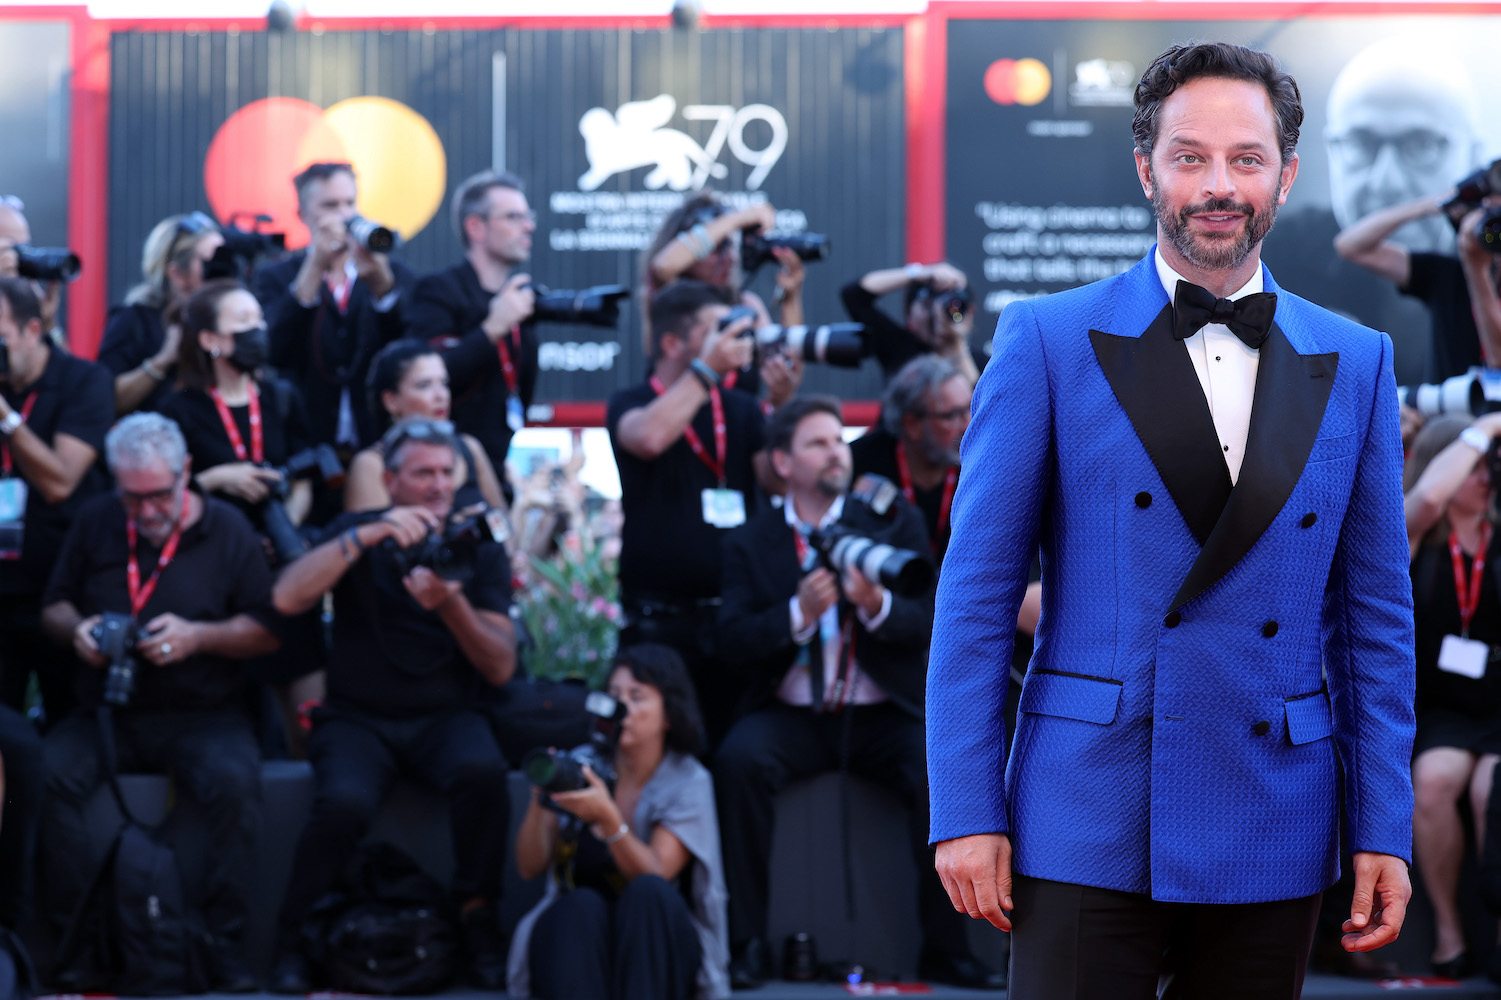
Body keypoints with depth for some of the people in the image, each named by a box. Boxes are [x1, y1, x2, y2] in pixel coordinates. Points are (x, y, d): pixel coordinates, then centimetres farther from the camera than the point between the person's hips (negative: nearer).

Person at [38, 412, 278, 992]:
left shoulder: (227, 530, 2)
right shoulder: (96, 523, 11)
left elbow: (269, 632, 0)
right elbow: (53, 607, 17)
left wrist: (198, 636, -16)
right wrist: (76, 629, -7)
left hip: (201, 714, -2)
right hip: (103, 714, 2)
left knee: (235, 782, -33)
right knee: (49, 774, -28)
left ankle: (226, 945, -22)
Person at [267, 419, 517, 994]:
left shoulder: (479, 552, 6)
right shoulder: (356, 533, 5)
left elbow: (501, 669, -2)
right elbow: (287, 598, -14)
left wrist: (451, 605, -19)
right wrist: (369, 536, -20)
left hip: (443, 718, 1)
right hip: (357, 718, -1)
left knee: (482, 770, -34)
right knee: (346, 801, -34)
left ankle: (477, 919, -14)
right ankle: (292, 936, -11)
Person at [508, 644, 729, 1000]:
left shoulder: (687, 781, -4)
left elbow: (655, 876, -18)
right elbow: (529, 867, -4)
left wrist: (607, 817, -34)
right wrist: (540, 799, -22)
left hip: (655, 948, -1)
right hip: (575, 938, 1)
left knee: (647, 892, -32)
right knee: (583, 904, -32)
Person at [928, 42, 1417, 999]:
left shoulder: (1355, 363, 9)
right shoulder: (1049, 340, 1)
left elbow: (1375, 614, 10)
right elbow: (977, 590, 0)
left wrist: (1385, 830, 5)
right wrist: (966, 811, -6)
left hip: (1273, 839, 3)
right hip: (1088, 834, -3)